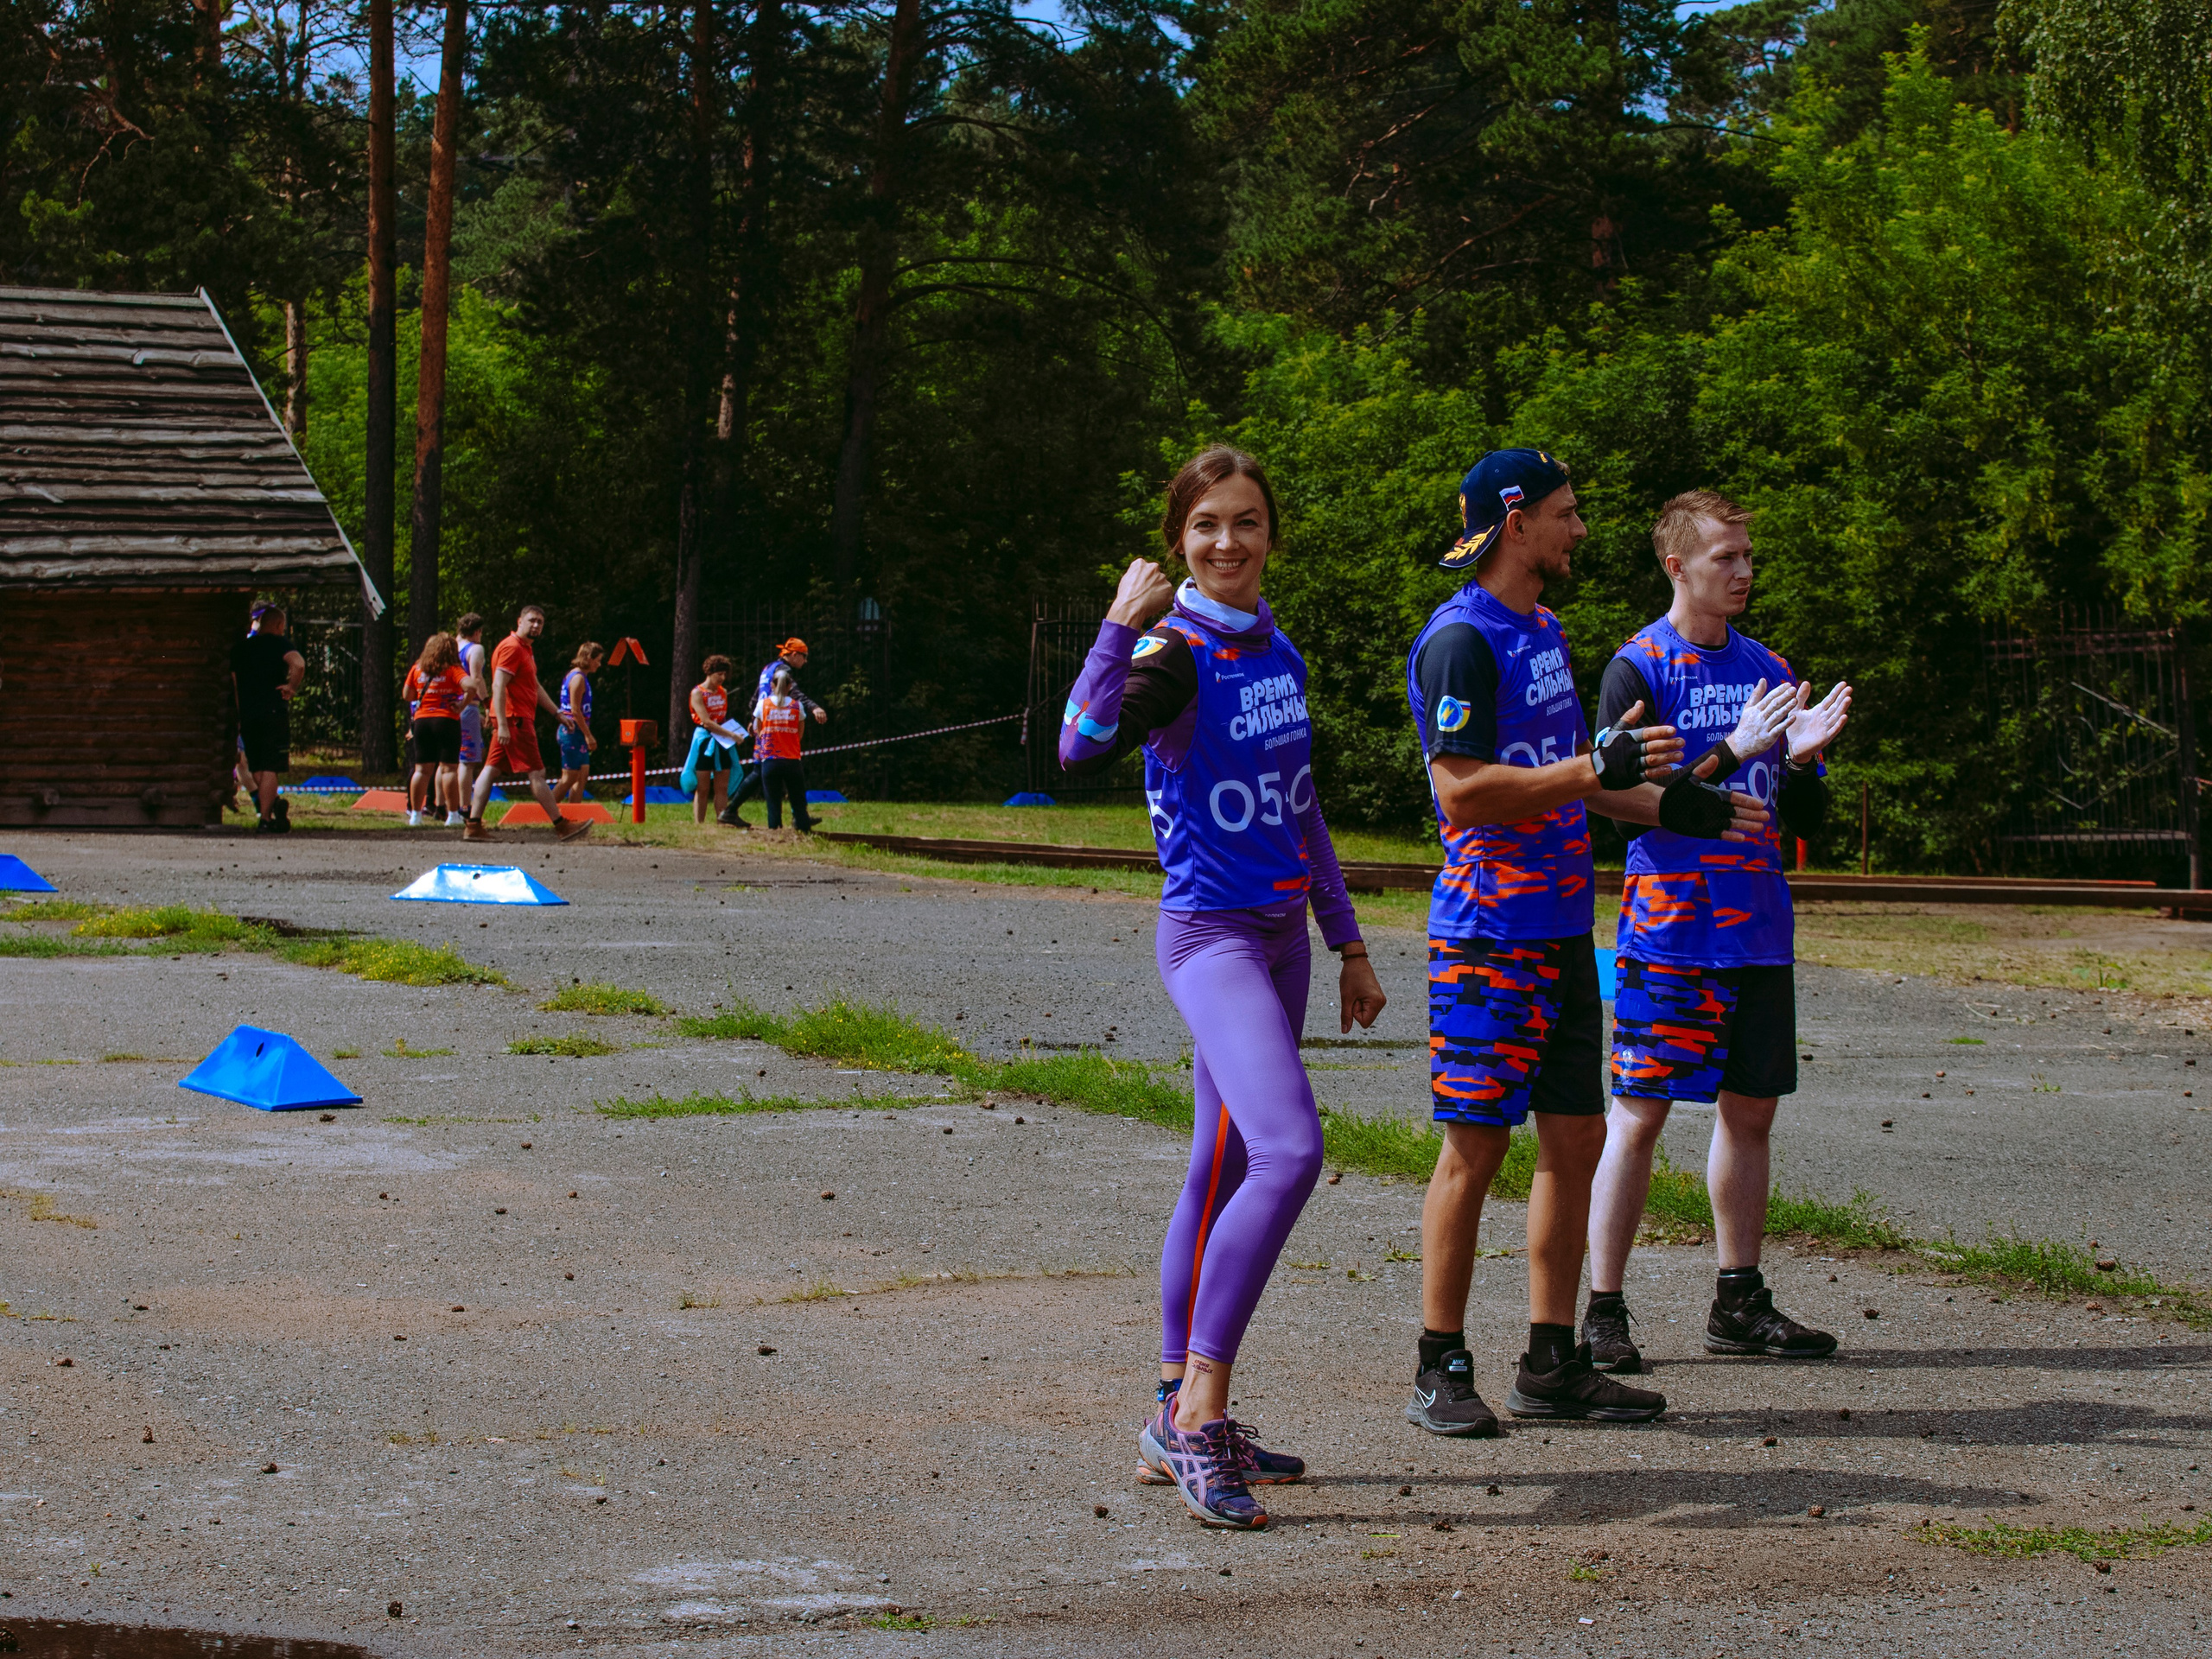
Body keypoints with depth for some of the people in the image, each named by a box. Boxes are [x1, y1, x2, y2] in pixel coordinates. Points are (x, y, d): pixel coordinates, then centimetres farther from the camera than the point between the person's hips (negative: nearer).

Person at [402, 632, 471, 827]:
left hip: (421, 721, 4)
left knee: (422, 769, 9)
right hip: (447, 721, -4)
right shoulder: (452, 670, -6)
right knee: (449, 768, -1)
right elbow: (469, 685, -23)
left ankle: (415, 813, 9)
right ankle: (453, 814, -3)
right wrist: (462, 705, -11)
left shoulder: (417, 669, 7)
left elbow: (407, 695, 12)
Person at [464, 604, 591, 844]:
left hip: (516, 720, 10)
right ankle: (561, 826, -1)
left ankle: (473, 826, 2)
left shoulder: (526, 650, 20)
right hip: (515, 720, -10)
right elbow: (498, 686, -20)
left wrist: (558, 714, 27)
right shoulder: (511, 647, -12)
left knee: (491, 769, 5)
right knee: (535, 774, -5)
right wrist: (502, 725, -25)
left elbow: (535, 687, 29)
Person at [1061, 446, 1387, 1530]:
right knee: (1288, 1154, -24)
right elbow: (1081, 750, -31)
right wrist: (1122, 625, -33)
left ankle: (1179, 1417, 19)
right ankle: (1201, 1409, -17)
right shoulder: (1176, 651, -12)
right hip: (1210, 933, -8)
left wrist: (1348, 945, 22)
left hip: (1282, 934, 8)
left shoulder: (1278, 652, 12)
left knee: (1226, 1170, 11)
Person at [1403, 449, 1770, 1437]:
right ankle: (1442, 1373, 2)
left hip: (1563, 929, 9)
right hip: (1490, 936, -9)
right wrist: (1600, 769, -23)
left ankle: (1551, 1365, 16)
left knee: (1576, 1140, 9)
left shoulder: (1544, 631, 18)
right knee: (1475, 1147, -5)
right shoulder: (1461, 640, -12)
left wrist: (1675, 807, 23)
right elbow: (1461, 793, -20)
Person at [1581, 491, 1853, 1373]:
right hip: (1670, 928, -6)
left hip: (1758, 931, 6)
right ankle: (1602, 1311, 0)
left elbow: (1806, 819, 13)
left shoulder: (1767, 669, 12)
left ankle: (1739, 1304, 18)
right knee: (1639, 1113, -4)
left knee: (1751, 1108, 9)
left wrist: (1802, 760, -8)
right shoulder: (1638, 668, -5)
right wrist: (1734, 751, -21)